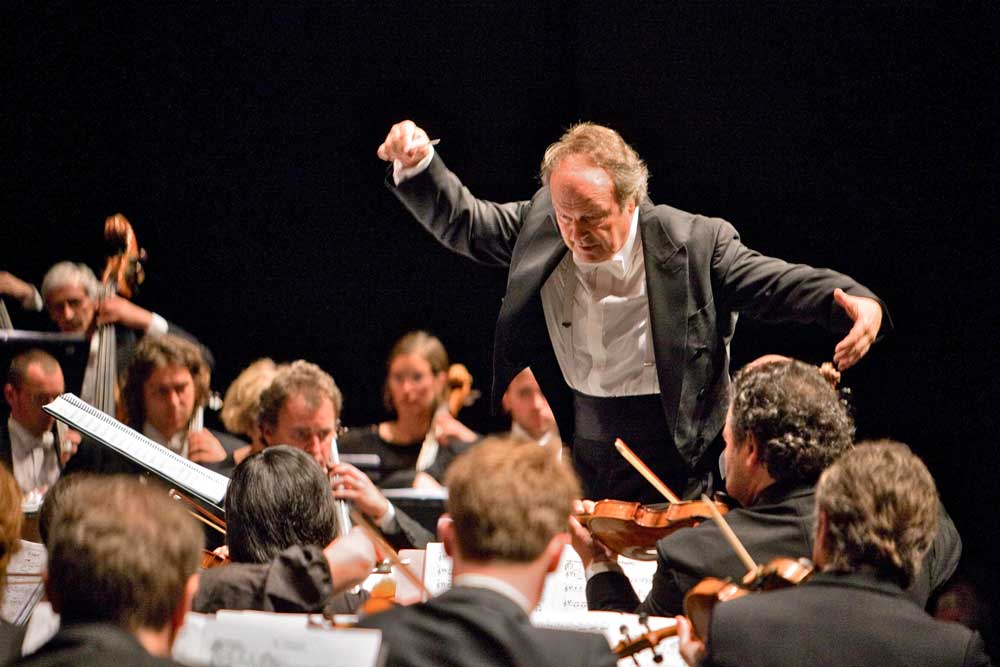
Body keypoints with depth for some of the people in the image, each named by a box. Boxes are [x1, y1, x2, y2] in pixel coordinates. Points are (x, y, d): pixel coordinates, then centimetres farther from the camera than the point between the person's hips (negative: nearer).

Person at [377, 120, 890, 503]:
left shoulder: (695, 243, -11)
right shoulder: (538, 224, 0)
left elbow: (778, 282, -14)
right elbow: (460, 222, 11)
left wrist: (856, 301, -31)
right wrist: (417, 164, -6)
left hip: (670, 463, -4)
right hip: (577, 455, 4)